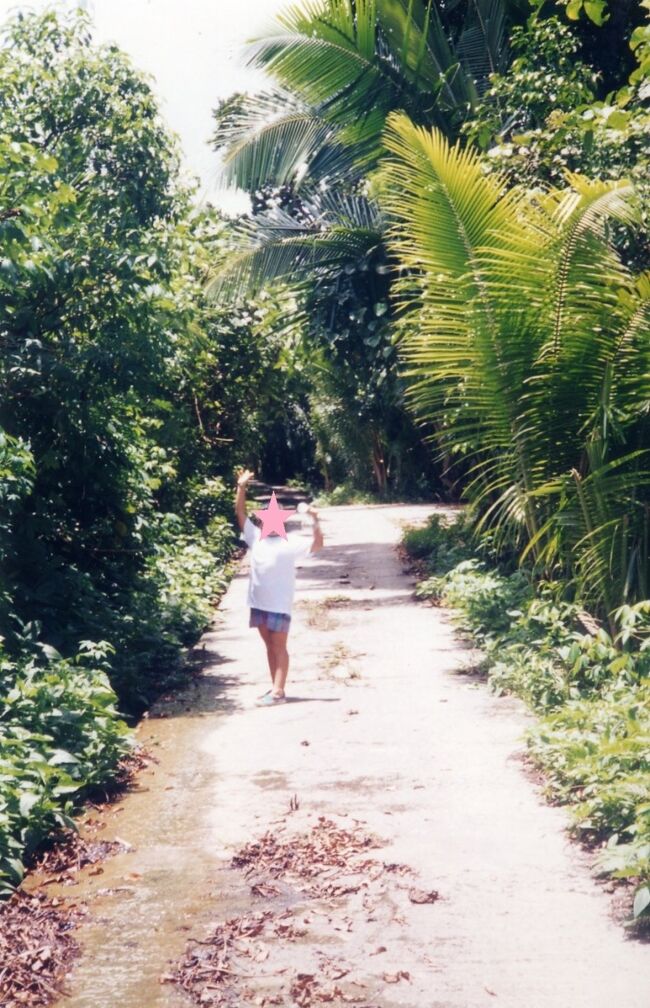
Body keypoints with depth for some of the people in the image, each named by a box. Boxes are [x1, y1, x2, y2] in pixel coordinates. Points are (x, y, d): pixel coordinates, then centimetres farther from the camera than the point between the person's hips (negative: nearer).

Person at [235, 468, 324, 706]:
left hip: (279, 605, -6)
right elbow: (240, 513, 6)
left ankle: (278, 692, -1)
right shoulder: (256, 537, 6)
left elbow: (317, 545, -17)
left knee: (279, 647, -1)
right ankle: (275, 688, 22)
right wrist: (241, 487, -4)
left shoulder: (290, 543, -7)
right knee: (269, 646, 14)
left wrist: (315, 520, -29)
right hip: (259, 603, 6)